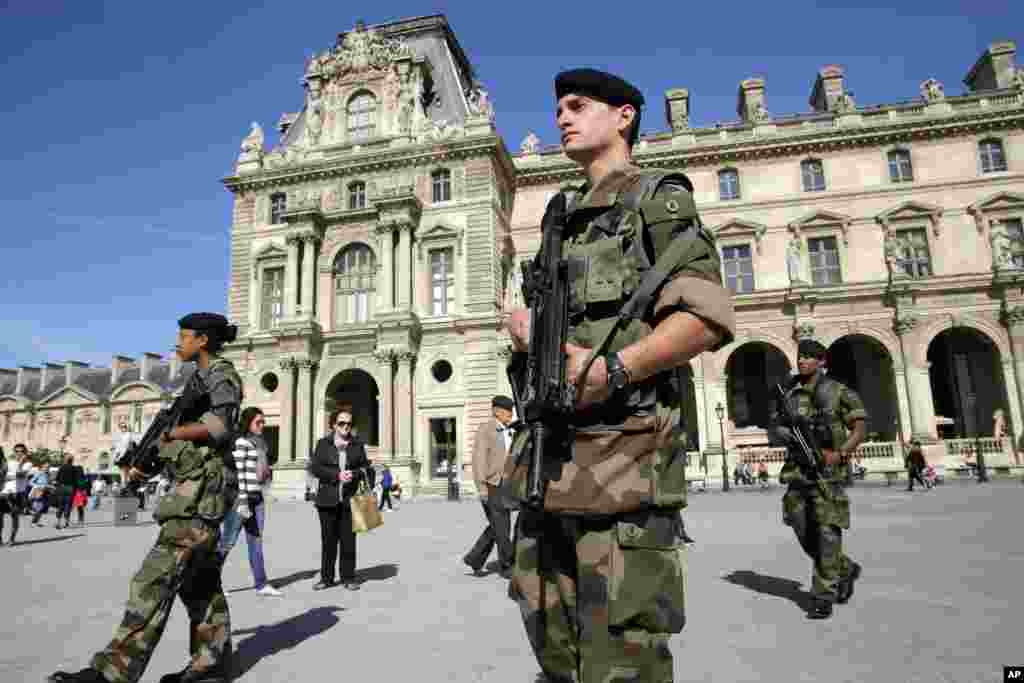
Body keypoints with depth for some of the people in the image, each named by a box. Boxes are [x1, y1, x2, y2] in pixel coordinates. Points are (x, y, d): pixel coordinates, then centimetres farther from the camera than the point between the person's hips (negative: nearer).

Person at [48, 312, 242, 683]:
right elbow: (182, 435, 22)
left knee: (157, 578, -12)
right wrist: (144, 466, 9)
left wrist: (167, 433, -8)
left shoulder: (222, 375, -7)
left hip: (205, 487, -10)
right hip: (194, 487, 10)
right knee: (199, 578, 9)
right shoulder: (200, 379, 22)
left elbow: (218, 428, -22)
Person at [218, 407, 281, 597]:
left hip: (257, 497, 8)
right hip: (240, 496, -8)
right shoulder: (240, 442, -10)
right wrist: (243, 502, -20)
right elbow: (238, 473, -17)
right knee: (228, 541, 1)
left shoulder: (260, 443, 15)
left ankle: (261, 584, 10)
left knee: (256, 541, 8)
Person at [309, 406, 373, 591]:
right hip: (327, 499, 0)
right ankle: (326, 577, 17)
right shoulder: (323, 443, 5)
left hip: (349, 499, 0)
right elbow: (315, 467, -4)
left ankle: (348, 577, 14)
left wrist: (354, 474, -12)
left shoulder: (357, 445, 8)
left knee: (348, 540, 3)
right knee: (328, 540, 5)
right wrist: (337, 475, -15)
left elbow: (365, 468, 8)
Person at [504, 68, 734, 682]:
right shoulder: (565, 220, 25)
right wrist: (525, 326, 4)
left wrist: (611, 370, -24)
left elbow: (708, 317, -11)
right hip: (547, 454, 8)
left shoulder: (657, 196, 3)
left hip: (622, 450, -7)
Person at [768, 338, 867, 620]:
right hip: (798, 471, 5)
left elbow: (860, 429, -3)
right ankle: (845, 570, 32)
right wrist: (784, 434, -10)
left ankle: (823, 597, 2)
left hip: (828, 471, -5)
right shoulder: (788, 395, 11)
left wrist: (840, 454, -16)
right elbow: (772, 431, 13)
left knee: (826, 532, -7)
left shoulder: (839, 392, -1)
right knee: (805, 534, 7)